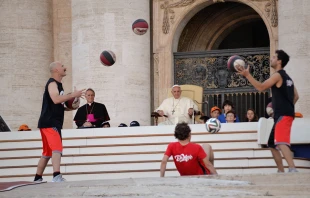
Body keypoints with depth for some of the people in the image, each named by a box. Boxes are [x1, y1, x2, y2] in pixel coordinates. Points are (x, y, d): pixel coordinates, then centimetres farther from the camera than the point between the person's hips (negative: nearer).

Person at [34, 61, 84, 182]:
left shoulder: (58, 84, 20)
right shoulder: (52, 83, -11)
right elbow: (55, 99, -29)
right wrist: (73, 95, -22)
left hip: (55, 124, 11)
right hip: (48, 123, -11)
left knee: (48, 153, 16)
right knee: (57, 148, -24)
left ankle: (37, 179, 24)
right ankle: (56, 176, -35)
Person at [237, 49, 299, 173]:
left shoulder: (278, 75, -8)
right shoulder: (287, 77, 21)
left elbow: (261, 87, -15)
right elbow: (296, 96, 24)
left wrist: (247, 75, -12)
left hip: (283, 115, -10)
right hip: (282, 115, 10)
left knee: (281, 142, -26)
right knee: (272, 144, 18)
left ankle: (292, 169, -40)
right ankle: (281, 171, 20)